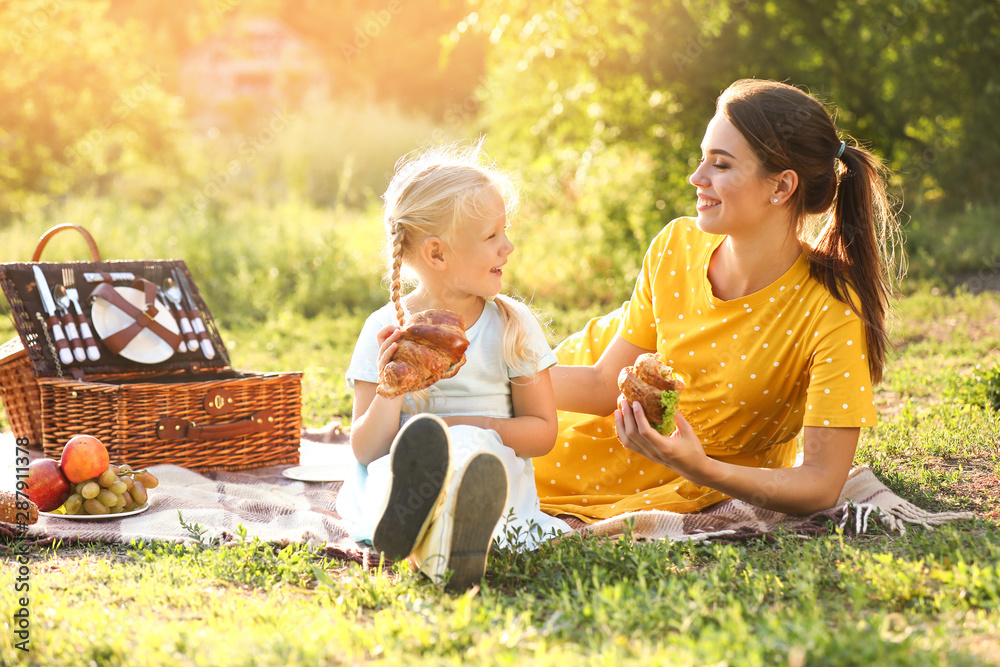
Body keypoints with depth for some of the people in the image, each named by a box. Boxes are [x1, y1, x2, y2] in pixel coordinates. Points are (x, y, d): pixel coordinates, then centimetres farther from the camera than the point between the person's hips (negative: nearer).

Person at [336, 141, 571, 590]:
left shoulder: (511, 325, 7)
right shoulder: (384, 332, 4)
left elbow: (542, 431, 6)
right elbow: (365, 451, 3)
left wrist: (459, 427, -10)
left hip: (496, 477, 0)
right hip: (398, 473, 0)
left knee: (466, 446, -35)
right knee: (386, 470, -36)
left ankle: (430, 538, -68)